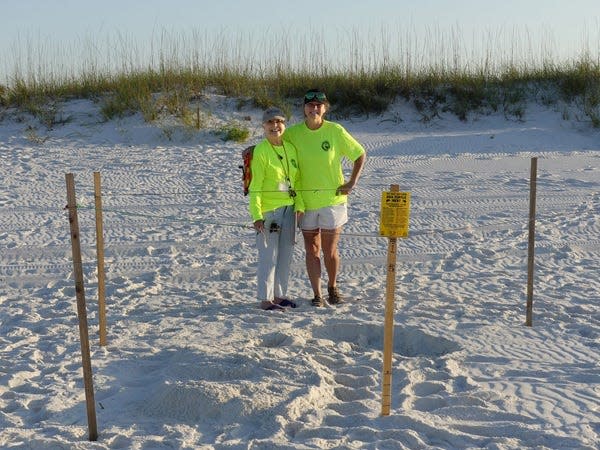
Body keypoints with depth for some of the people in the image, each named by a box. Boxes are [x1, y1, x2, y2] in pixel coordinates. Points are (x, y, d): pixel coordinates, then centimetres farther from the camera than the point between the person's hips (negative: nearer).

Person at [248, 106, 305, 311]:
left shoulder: (291, 148, 8)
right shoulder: (260, 151, -11)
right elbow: (255, 186, -12)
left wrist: (300, 205, 6)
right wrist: (257, 215, -17)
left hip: (289, 209, 7)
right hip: (269, 210, -7)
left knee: (285, 254, 13)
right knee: (269, 255, -2)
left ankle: (280, 294, 26)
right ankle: (266, 298, 9)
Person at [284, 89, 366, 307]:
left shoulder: (336, 131, -8)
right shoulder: (293, 133, -2)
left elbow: (360, 155, 2)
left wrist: (351, 183, -4)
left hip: (332, 199, -2)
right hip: (306, 201, 2)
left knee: (330, 250, 3)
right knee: (312, 250, 6)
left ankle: (333, 287, 30)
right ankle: (317, 295, 19)